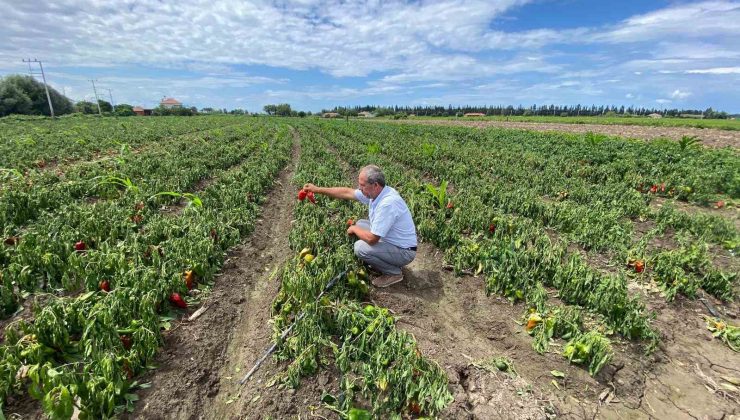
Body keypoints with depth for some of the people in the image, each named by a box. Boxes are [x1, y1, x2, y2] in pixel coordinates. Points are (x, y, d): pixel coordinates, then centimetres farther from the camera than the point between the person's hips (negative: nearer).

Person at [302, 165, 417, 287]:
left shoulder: (388, 204, -33)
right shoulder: (376, 192, -5)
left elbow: (371, 238, -31)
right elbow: (347, 192, 5)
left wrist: (354, 229, -11)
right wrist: (318, 189, 6)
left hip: (404, 251, -9)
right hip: (390, 240, 9)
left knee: (360, 248, -22)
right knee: (360, 224, 12)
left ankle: (394, 273, 0)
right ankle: (380, 262, 18)